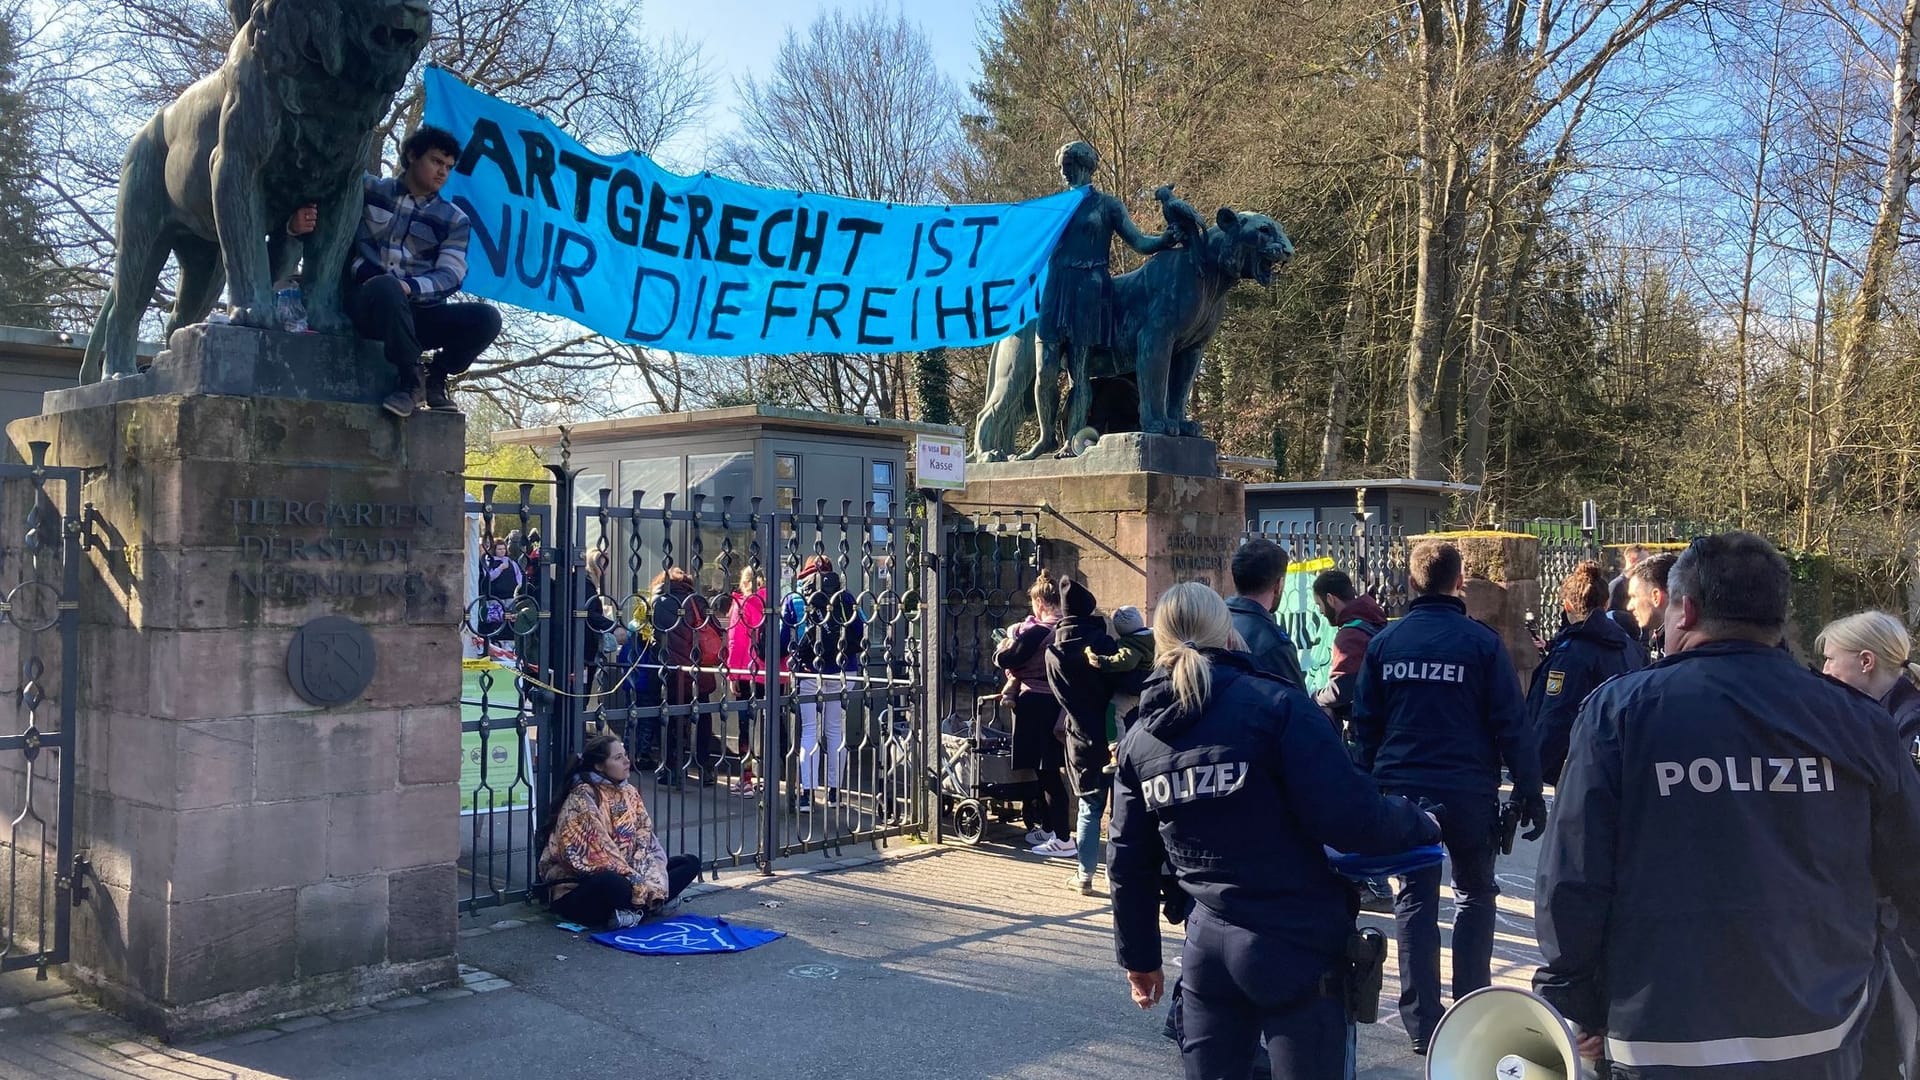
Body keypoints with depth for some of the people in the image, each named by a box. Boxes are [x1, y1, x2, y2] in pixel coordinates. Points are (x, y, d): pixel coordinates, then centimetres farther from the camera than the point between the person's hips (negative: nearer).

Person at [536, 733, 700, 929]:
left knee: (690, 862, 0)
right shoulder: (582, 797, -14)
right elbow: (598, 853, -21)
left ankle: (634, 908, -15)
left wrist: (649, 880, -15)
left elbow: (646, 841, 3)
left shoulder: (628, 793, 9)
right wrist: (640, 883, -22)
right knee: (614, 884, -42)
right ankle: (644, 903, -11)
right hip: (577, 888, -8)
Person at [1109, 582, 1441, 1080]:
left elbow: (1129, 862, 10)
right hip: (1298, 947, -4)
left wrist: (1138, 954, 21)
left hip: (1207, 951, 5)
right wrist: (1420, 824, 3)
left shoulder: (1139, 737, 5)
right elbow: (1352, 819, -17)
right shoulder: (1276, 704, -11)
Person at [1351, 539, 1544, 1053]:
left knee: (1415, 900, 9)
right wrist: (1529, 792, -2)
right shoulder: (1481, 641, -8)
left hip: (1402, 792, 2)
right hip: (1468, 793, -2)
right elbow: (1511, 724, -8)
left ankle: (1422, 1023, 9)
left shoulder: (1384, 643, 1)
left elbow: (1364, 724, 4)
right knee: (1475, 894, 17)